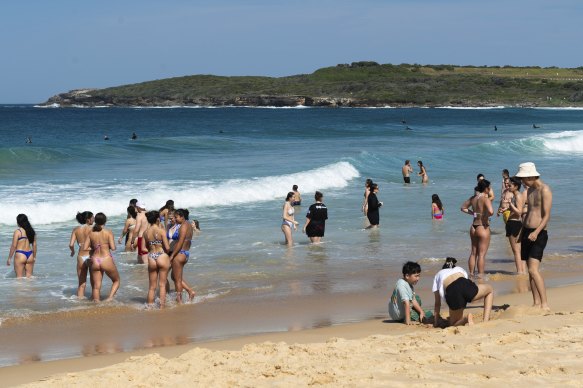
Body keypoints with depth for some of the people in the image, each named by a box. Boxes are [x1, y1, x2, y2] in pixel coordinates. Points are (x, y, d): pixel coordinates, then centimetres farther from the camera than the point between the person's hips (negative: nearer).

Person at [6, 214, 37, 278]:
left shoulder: (18, 231, -9)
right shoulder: (31, 231, 7)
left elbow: (14, 246, -10)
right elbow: (34, 245, 10)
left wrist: (9, 258, -3)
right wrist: (34, 257, 21)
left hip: (20, 255, -5)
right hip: (30, 255, 5)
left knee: (19, 277, 1)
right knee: (29, 276, 12)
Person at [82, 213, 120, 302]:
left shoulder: (91, 233, 3)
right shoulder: (108, 232, -8)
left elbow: (85, 248, 2)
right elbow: (113, 248, -13)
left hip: (95, 261, 4)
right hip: (107, 260, -4)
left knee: (96, 286, 10)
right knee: (116, 281, 16)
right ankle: (110, 298, -3)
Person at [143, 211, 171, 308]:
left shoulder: (146, 232, 2)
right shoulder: (161, 231, -11)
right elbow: (167, 247, -13)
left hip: (151, 258, 4)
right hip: (162, 257, -3)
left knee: (152, 286, 13)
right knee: (162, 285, 6)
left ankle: (150, 306, 14)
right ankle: (162, 306, 5)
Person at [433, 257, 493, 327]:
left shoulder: (438, 276, 37)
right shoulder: (460, 270, 42)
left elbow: (437, 303, 35)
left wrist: (436, 321, 44)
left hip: (452, 293, -1)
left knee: (454, 324, 22)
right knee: (490, 290, 34)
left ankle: (466, 319, -14)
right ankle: (486, 321, 15)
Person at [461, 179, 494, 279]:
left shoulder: (473, 198, 5)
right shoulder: (485, 199, -16)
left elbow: (463, 208, 19)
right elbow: (490, 211, -32)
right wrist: (485, 216, -13)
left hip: (473, 227, 7)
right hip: (483, 227, -7)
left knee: (473, 253, 16)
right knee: (482, 254, -1)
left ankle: (471, 274, 23)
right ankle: (480, 276, 1)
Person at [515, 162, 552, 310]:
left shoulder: (545, 190, -12)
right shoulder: (530, 190, 14)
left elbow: (547, 216, -18)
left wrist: (536, 232, -28)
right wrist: (521, 232, 20)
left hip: (538, 234, -8)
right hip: (526, 231, 9)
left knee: (533, 270, -18)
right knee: (530, 270, 7)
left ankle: (545, 304, -16)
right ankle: (536, 303, 12)